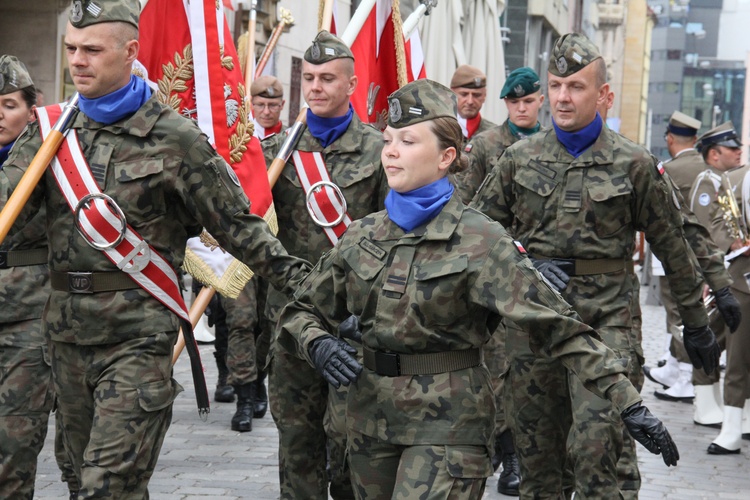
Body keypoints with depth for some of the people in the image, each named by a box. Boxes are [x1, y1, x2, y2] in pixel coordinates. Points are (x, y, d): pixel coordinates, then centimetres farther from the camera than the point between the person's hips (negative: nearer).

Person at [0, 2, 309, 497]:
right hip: (67, 333, 6)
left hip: (138, 332, -5)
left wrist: (305, 284, -3)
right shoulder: (52, 128, 8)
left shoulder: (174, 137, -5)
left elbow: (238, 225, 0)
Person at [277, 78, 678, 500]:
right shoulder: (363, 237, 5)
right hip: (372, 418, 6)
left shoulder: (479, 240, -11)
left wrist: (629, 403, -20)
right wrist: (319, 344, -11)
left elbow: (558, 326, -14)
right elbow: (303, 311, 13)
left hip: (449, 425, -6)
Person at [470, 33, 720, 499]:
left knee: (600, 438, -15)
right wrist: (524, 264, -5)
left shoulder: (634, 164, 1)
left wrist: (697, 323, 11)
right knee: (535, 444, 9)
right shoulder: (520, 158, 6)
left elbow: (673, 246, 8)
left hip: (606, 317, -3)